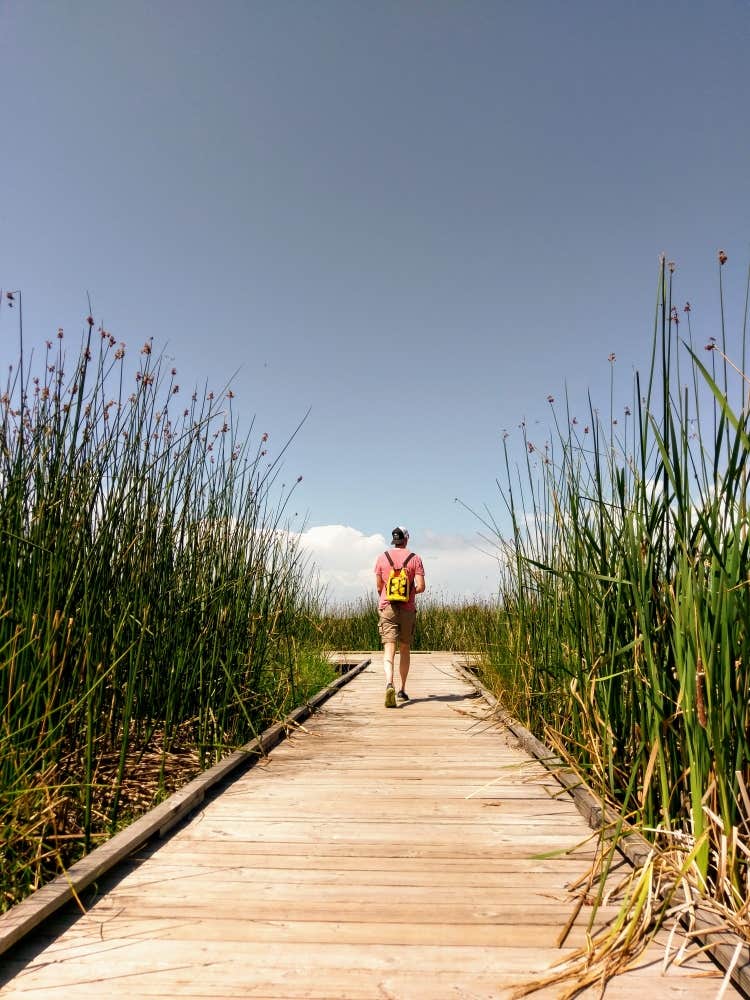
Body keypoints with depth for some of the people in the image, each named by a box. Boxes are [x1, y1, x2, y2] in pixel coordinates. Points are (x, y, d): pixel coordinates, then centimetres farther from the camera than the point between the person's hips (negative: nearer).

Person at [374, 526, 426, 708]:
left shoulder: (382, 558, 3)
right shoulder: (414, 558, 0)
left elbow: (379, 587, 6)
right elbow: (421, 587, -7)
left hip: (387, 608, 0)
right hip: (407, 609, 1)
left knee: (389, 649, -6)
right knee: (405, 649, 15)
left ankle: (389, 684, -30)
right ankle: (402, 690, 23)